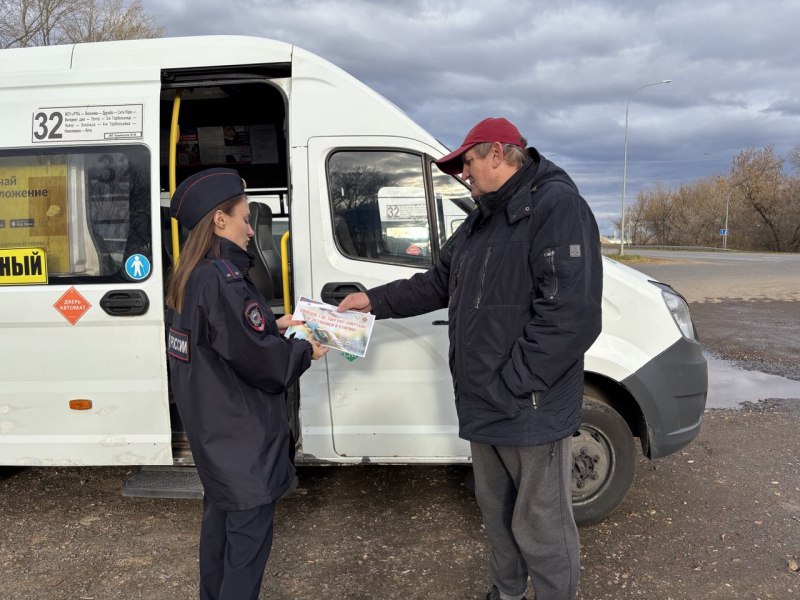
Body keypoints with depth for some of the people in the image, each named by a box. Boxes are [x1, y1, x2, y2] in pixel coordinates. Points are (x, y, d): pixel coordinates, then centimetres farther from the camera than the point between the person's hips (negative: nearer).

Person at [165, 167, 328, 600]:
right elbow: (263, 362, -23)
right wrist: (305, 351, -7)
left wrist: (274, 325, 11)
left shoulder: (189, 277, 5)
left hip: (209, 427, 10)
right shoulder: (224, 280, -25)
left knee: (219, 516, 24)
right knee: (249, 531, 3)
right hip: (242, 434, -10)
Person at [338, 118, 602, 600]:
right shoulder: (482, 220, 14)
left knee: (541, 529, 7)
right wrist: (376, 301, 15)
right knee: (498, 514, 25)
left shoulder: (557, 206, -17)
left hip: (532, 411, -9)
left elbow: (572, 318, -25)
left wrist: (509, 385, -22)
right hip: (484, 406, 9)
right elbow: (440, 283, 21)